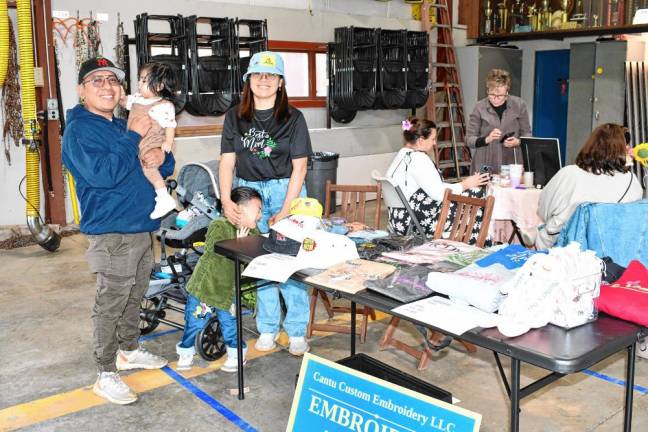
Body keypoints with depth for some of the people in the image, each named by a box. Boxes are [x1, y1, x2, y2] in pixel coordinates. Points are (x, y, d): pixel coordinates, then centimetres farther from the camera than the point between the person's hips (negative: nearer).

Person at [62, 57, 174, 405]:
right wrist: (133, 137, -19)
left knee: (134, 297, 19)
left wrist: (162, 157, -5)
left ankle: (129, 351, 36)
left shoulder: (124, 126, 14)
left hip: (142, 227, 8)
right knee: (110, 304, -2)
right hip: (112, 232, -8)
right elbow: (102, 174, -24)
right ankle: (106, 375, 9)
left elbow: (164, 167, 19)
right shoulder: (80, 129, -9)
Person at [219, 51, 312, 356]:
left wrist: (285, 211, -11)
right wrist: (226, 200, -11)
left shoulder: (293, 118, -1)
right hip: (249, 191, 2)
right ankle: (268, 328, 19)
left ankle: (297, 331, 10)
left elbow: (299, 167, -4)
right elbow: (227, 160, 3)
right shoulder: (235, 117, 6)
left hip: (286, 191, -2)